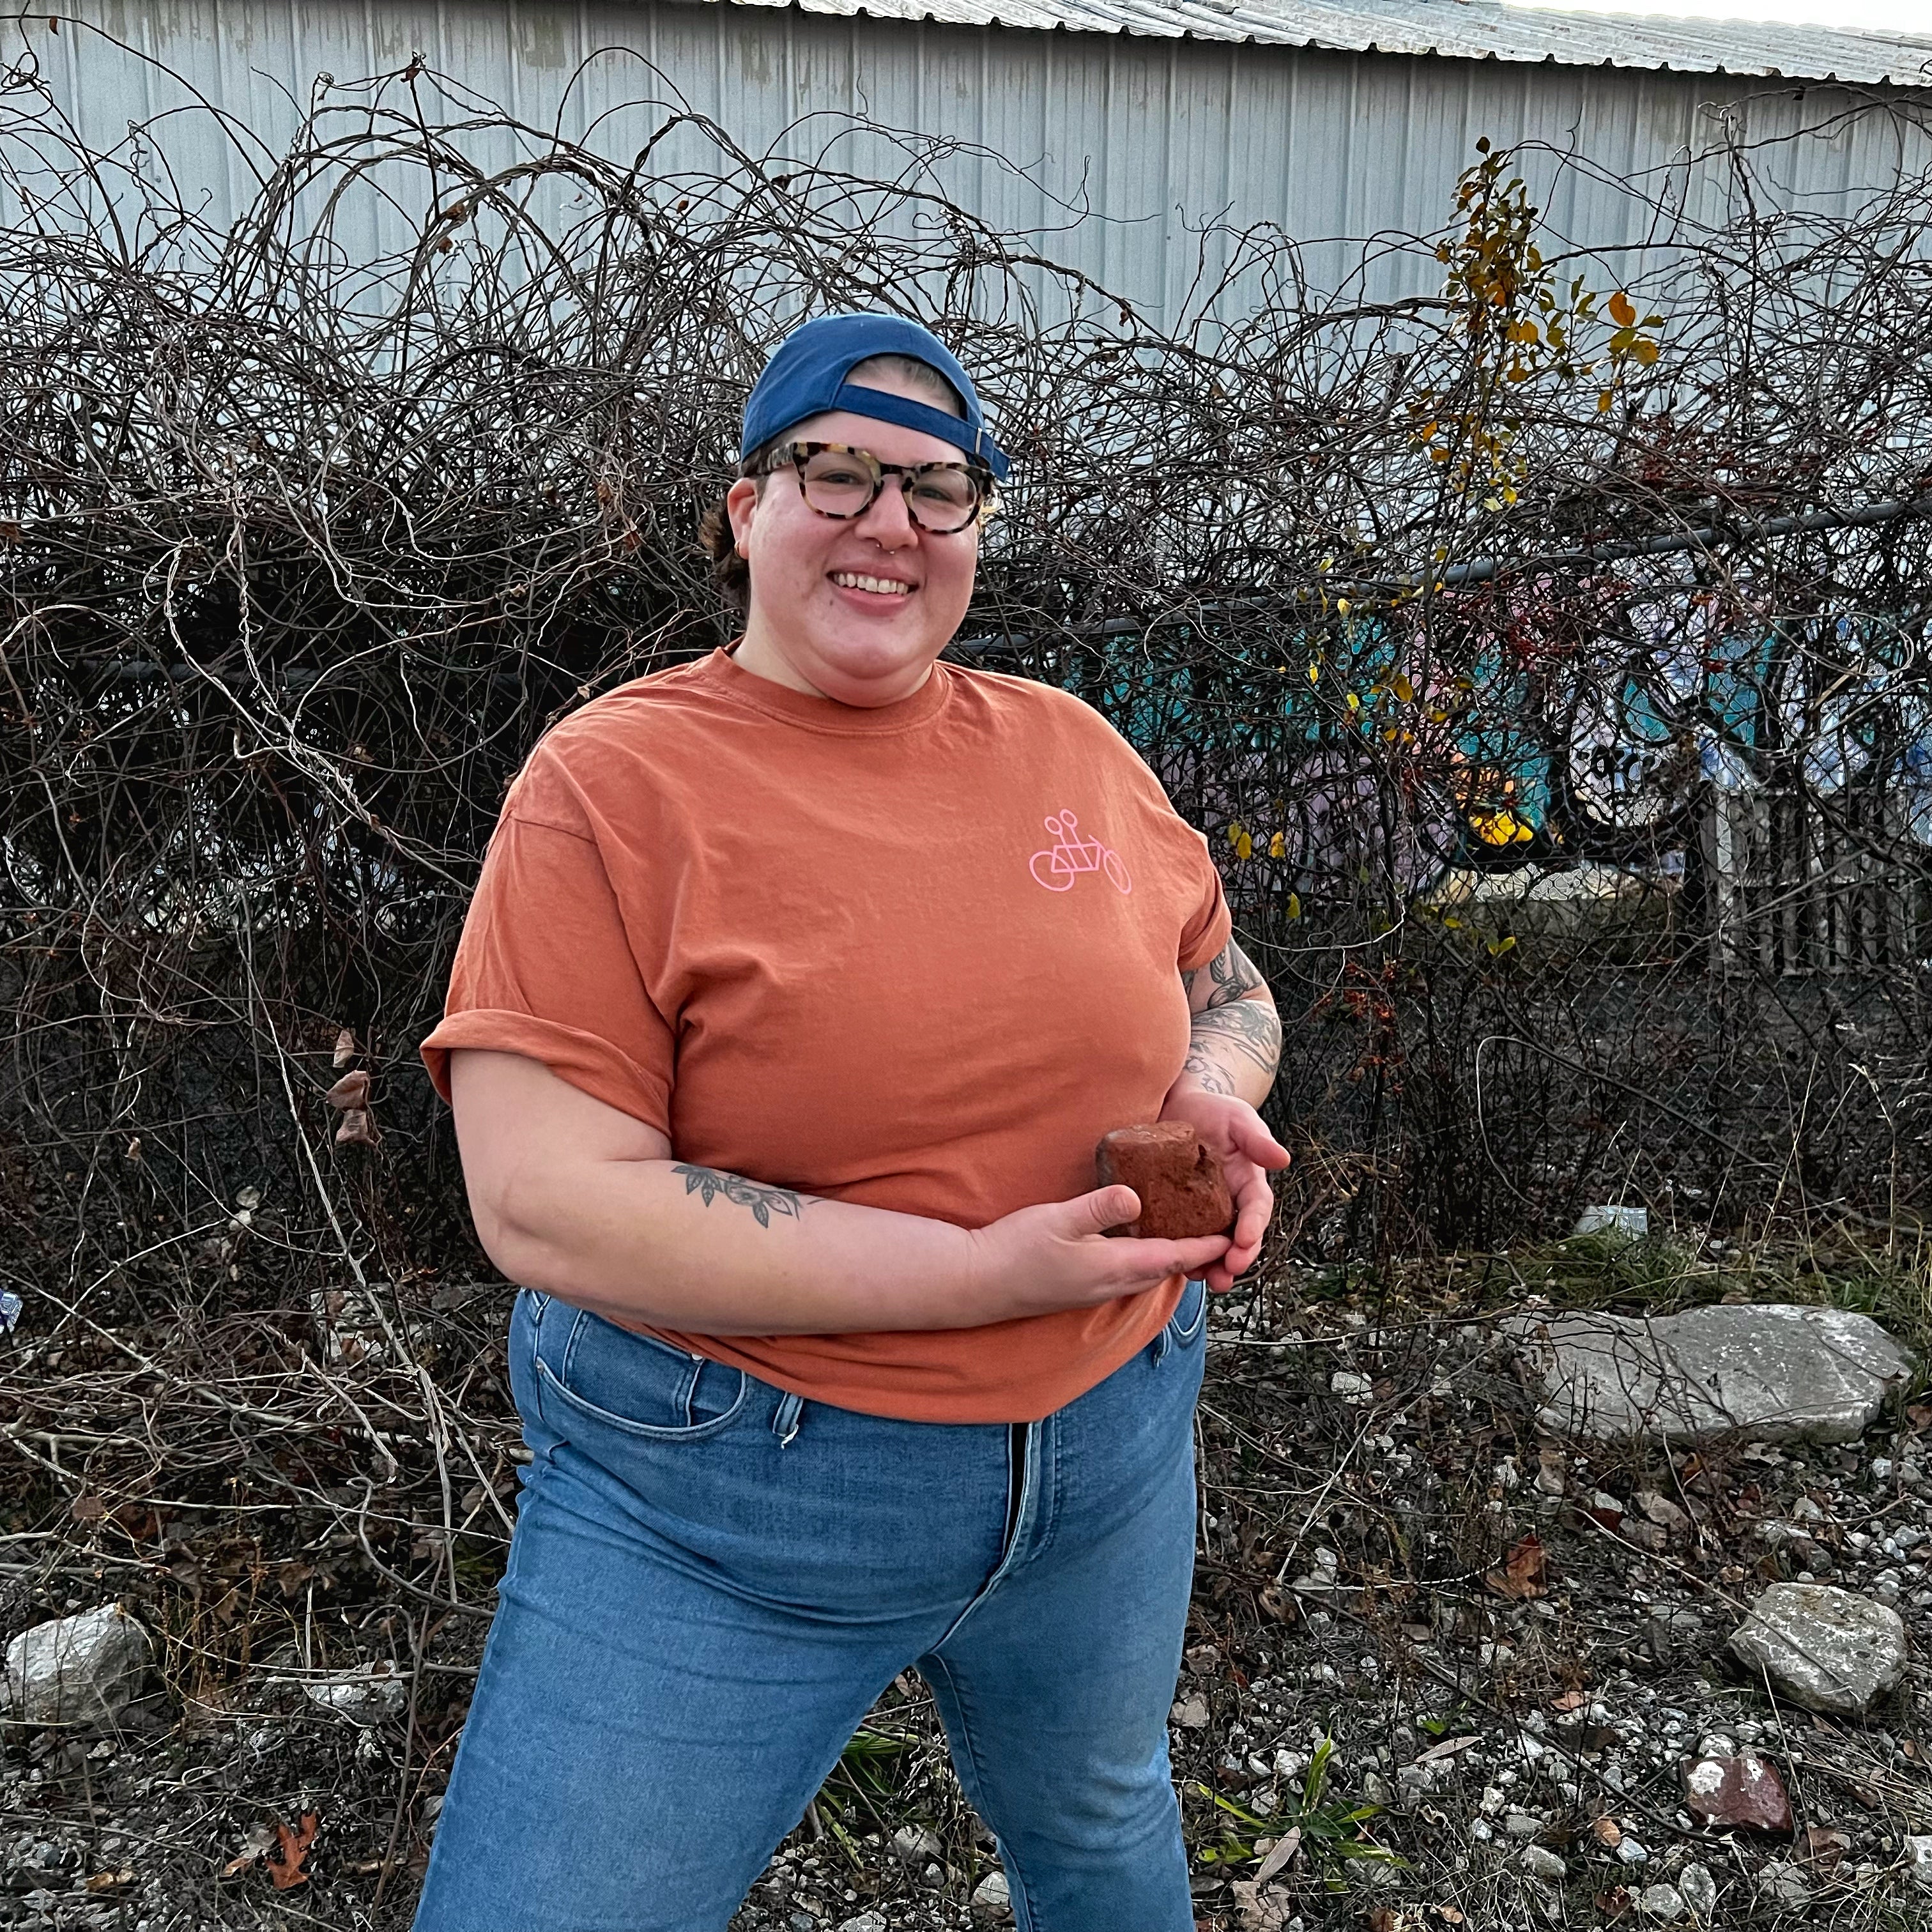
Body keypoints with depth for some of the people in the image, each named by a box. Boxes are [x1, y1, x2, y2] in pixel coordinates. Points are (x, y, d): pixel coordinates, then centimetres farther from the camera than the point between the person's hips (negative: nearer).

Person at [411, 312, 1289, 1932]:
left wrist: (1211, 1098, -10)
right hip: (720, 1509, -4)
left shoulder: (1071, 747, 0)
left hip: (1109, 1444, 5)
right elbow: (547, 1206, -22)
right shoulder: (617, 782, -15)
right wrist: (986, 1272, -24)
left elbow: (1226, 989, 15)